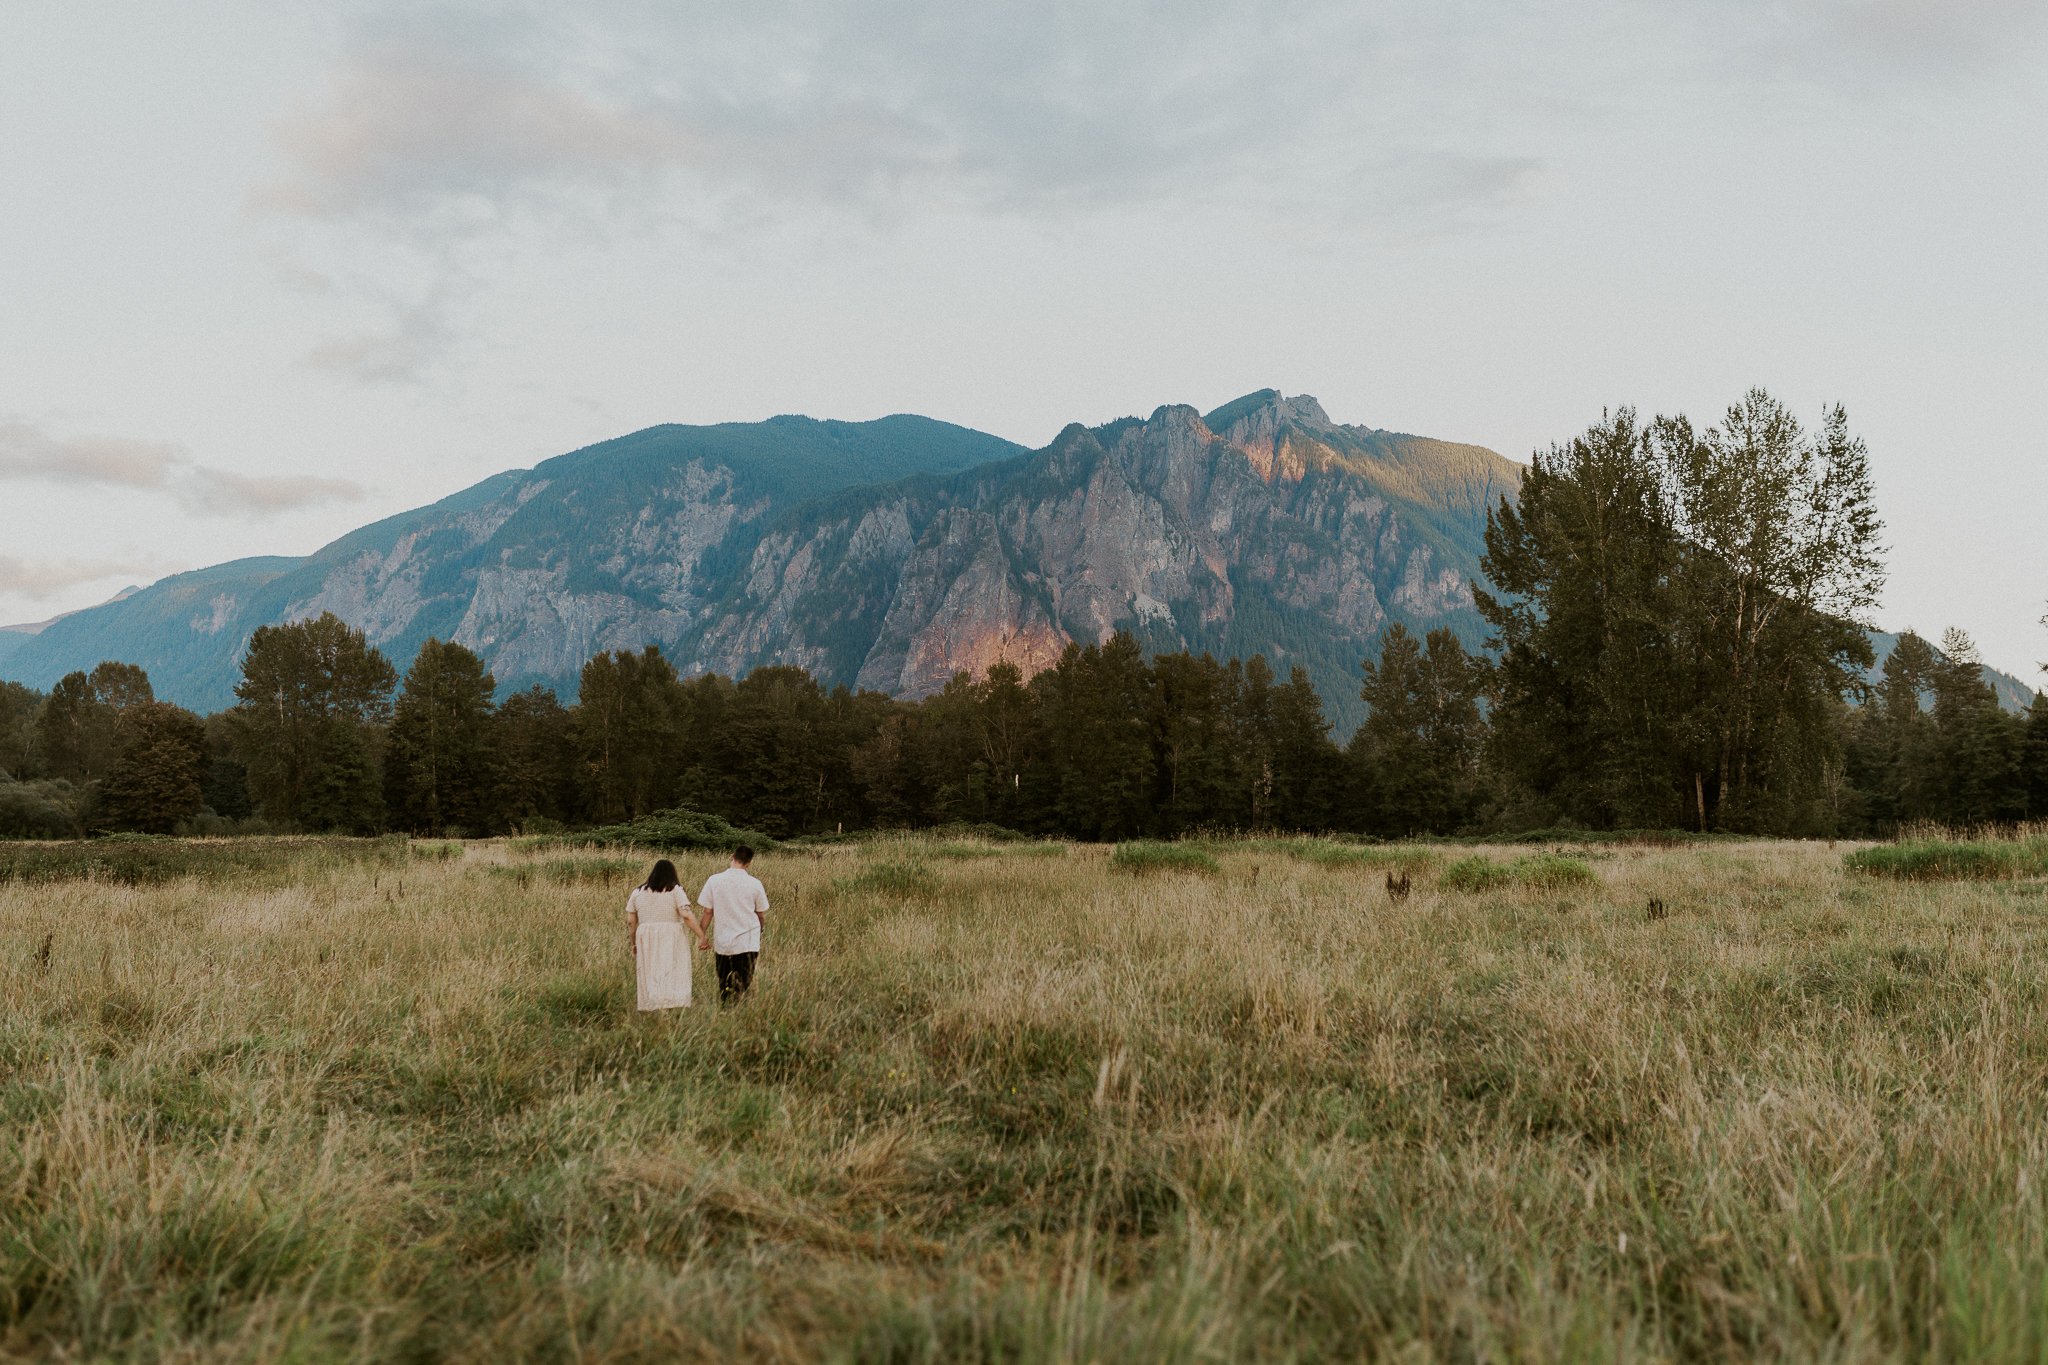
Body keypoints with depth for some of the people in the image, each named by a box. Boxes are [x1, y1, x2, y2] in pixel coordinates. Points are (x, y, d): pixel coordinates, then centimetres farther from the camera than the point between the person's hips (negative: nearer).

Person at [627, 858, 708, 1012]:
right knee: (673, 977, -3)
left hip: (646, 941, 3)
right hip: (671, 939, -3)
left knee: (650, 978, 8)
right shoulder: (675, 890, -1)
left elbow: (630, 921, 8)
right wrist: (701, 936, -9)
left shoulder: (638, 892, 9)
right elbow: (687, 916, -11)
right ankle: (672, 1008, -14)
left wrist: (633, 943, 19)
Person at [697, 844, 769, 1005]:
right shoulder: (755, 883, -6)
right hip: (748, 942, -1)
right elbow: (761, 913, 4)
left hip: (723, 942, 1)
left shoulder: (714, 880, -6)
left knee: (724, 986, 15)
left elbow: (708, 912, -4)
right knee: (743, 986, 4)